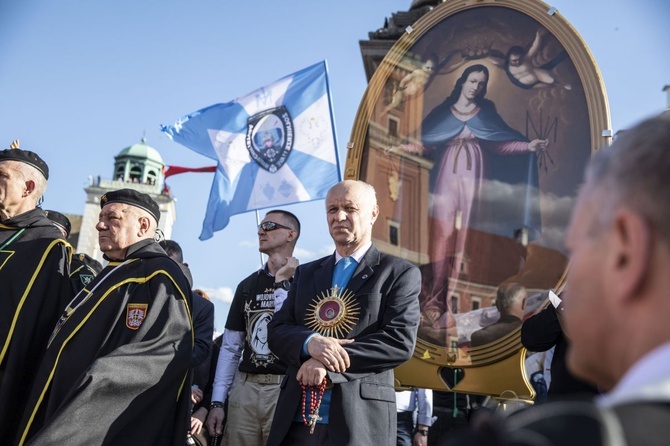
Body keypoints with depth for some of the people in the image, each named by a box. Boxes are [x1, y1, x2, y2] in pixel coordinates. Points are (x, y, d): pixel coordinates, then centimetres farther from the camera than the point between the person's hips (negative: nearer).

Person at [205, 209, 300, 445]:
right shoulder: (247, 285, 11)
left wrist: (281, 282, -12)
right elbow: (230, 347, 12)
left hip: (286, 388, -4)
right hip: (245, 388, 4)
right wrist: (217, 401, 6)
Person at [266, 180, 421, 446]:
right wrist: (310, 342, -15)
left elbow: (401, 342, -12)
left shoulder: (400, 274, -1)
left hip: (359, 420, -4)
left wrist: (329, 364, -18)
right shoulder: (306, 273, 14)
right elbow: (277, 331, 7)